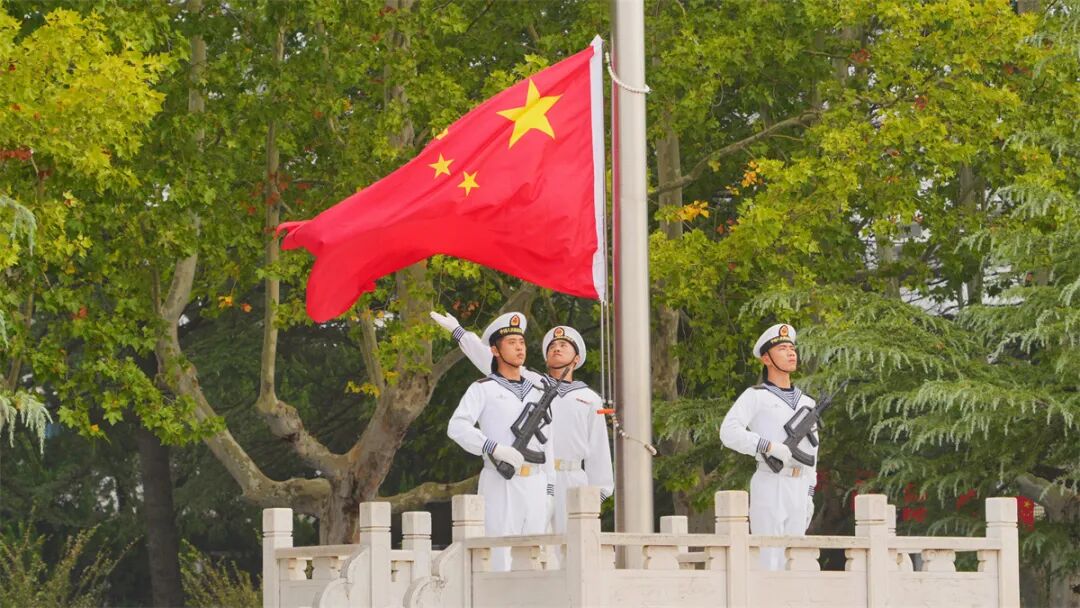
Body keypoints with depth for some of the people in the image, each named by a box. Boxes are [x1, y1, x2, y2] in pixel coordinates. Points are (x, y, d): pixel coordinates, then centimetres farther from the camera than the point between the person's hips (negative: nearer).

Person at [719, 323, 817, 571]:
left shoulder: (807, 403, 19)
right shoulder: (755, 397, 0)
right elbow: (729, 432, -13)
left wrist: (809, 495, 14)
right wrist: (772, 447, -21)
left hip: (799, 488, 6)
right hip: (770, 485, -6)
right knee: (769, 560, -10)